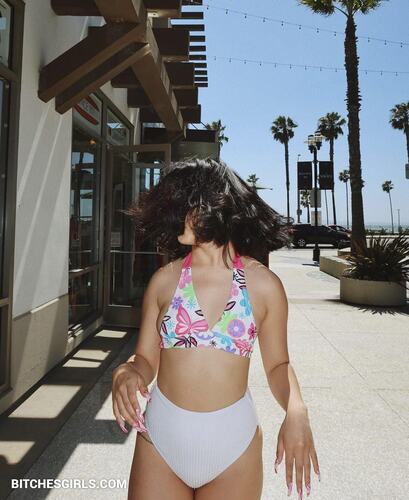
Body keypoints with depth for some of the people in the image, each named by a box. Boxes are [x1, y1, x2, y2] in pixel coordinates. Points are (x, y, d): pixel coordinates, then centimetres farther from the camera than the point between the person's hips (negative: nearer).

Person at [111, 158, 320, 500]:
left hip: (233, 443, 0)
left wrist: (296, 411, -14)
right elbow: (146, 359, 2)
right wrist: (125, 374, -19)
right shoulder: (164, 280, -3)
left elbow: (277, 364, 3)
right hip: (160, 437, 1)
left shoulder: (263, 284, -6)